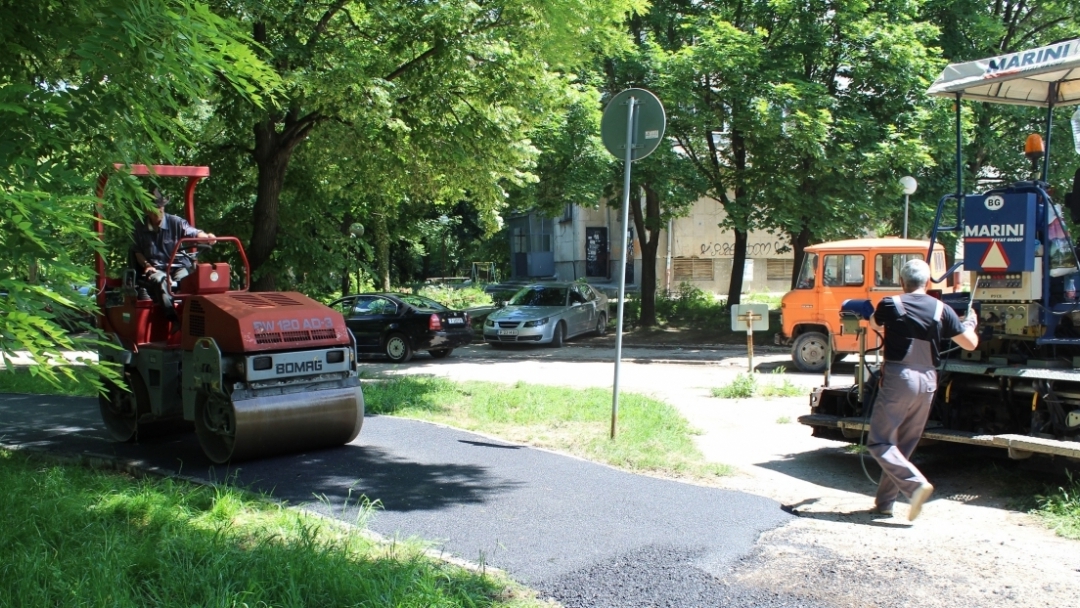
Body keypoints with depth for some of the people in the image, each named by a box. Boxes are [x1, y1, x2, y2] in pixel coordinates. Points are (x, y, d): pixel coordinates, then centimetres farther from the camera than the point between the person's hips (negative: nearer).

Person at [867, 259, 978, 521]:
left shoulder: (890, 305, -4)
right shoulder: (941, 310, 3)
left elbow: (874, 324, 19)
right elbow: (970, 344, 9)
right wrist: (970, 322, 29)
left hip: (898, 378, -5)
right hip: (927, 382, 5)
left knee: (879, 442, 0)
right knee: (903, 445, 14)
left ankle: (915, 483, -19)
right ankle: (884, 502, 17)